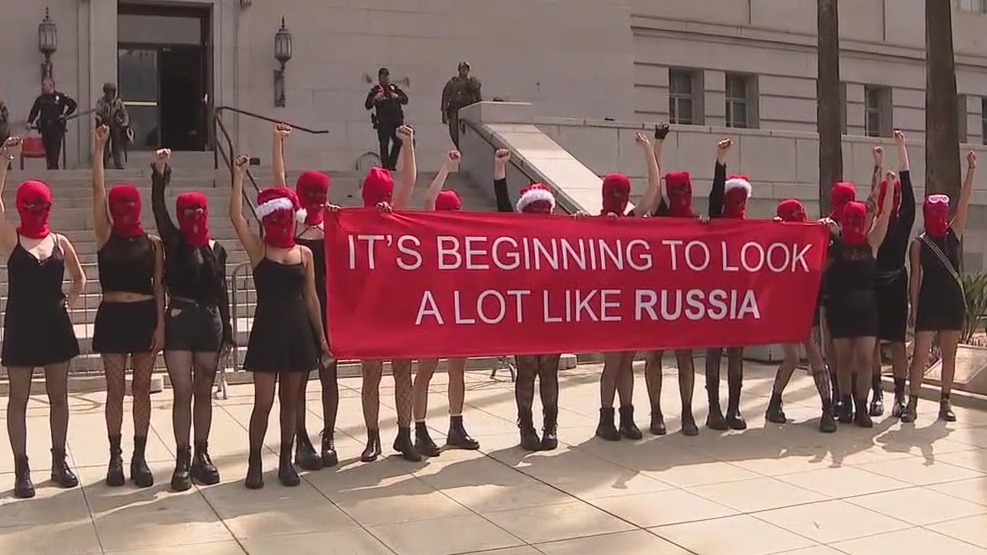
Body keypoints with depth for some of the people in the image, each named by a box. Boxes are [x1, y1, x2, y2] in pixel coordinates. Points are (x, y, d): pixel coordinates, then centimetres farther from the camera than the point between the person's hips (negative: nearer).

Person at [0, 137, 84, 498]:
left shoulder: (60, 242, 6)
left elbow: (79, 278, 19)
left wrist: (69, 302, 5)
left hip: (54, 323, 3)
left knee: (58, 396, 9)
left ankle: (59, 461, 20)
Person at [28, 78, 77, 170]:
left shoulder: (60, 96, 0)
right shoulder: (40, 98, 12)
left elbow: (73, 105, 2)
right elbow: (34, 111, 12)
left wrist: (65, 114, -3)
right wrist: (29, 122, 1)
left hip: (57, 128, -4)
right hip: (45, 128, 4)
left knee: (55, 150, -10)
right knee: (47, 150, 4)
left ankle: (53, 167, -9)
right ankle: (53, 169, 11)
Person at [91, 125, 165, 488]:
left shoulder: (153, 244, 4)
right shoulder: (105, 237, 3)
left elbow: (159, 286, 3)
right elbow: (97, 190, -3)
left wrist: (161, 324, -6)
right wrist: (98, 147, -7)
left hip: (145, 316, 0)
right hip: (112, 317, 0)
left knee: (141, 389, 6)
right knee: (115, 390, 4)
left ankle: (139, 457, 13)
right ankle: (115, 458, 12)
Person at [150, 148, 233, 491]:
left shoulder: (216, 249, 8)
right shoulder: (174, 242, 1)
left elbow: (222, 292, 10)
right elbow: (159, 212, -14)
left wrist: (228, 332, 8)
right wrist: (159, 176, -28)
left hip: (209, 322, 3)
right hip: (179, 322, -2)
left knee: (204, 393, 10)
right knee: (183, 394, -1)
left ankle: (201, 455, 20)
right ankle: (183, 460, 6)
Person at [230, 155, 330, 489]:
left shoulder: (304, 253, 7)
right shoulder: (258, 249, 0)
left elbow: (311, 298, 9)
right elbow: (236, 216, -14)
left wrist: (322, 336, 8)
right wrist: (238, 177, -13)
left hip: (297, 329, 3)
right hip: (267, 328, -3)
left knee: (290, 401, 10)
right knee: (264, 401, -2)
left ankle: (286, 461, 20)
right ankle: (255, 463, 9)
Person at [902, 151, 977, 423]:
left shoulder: (953, 235, 6)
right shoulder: (919, 244, -2)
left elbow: (964, 203, -3)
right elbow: (915, 278, -2)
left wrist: (971, 170, -10)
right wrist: (913, 308, -6)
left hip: (953, 301, 4)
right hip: (929, 302, -3)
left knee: (949, 354, 7)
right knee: (920, 354, -6)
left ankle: (945, 402, 14)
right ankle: (912, 403, -5)